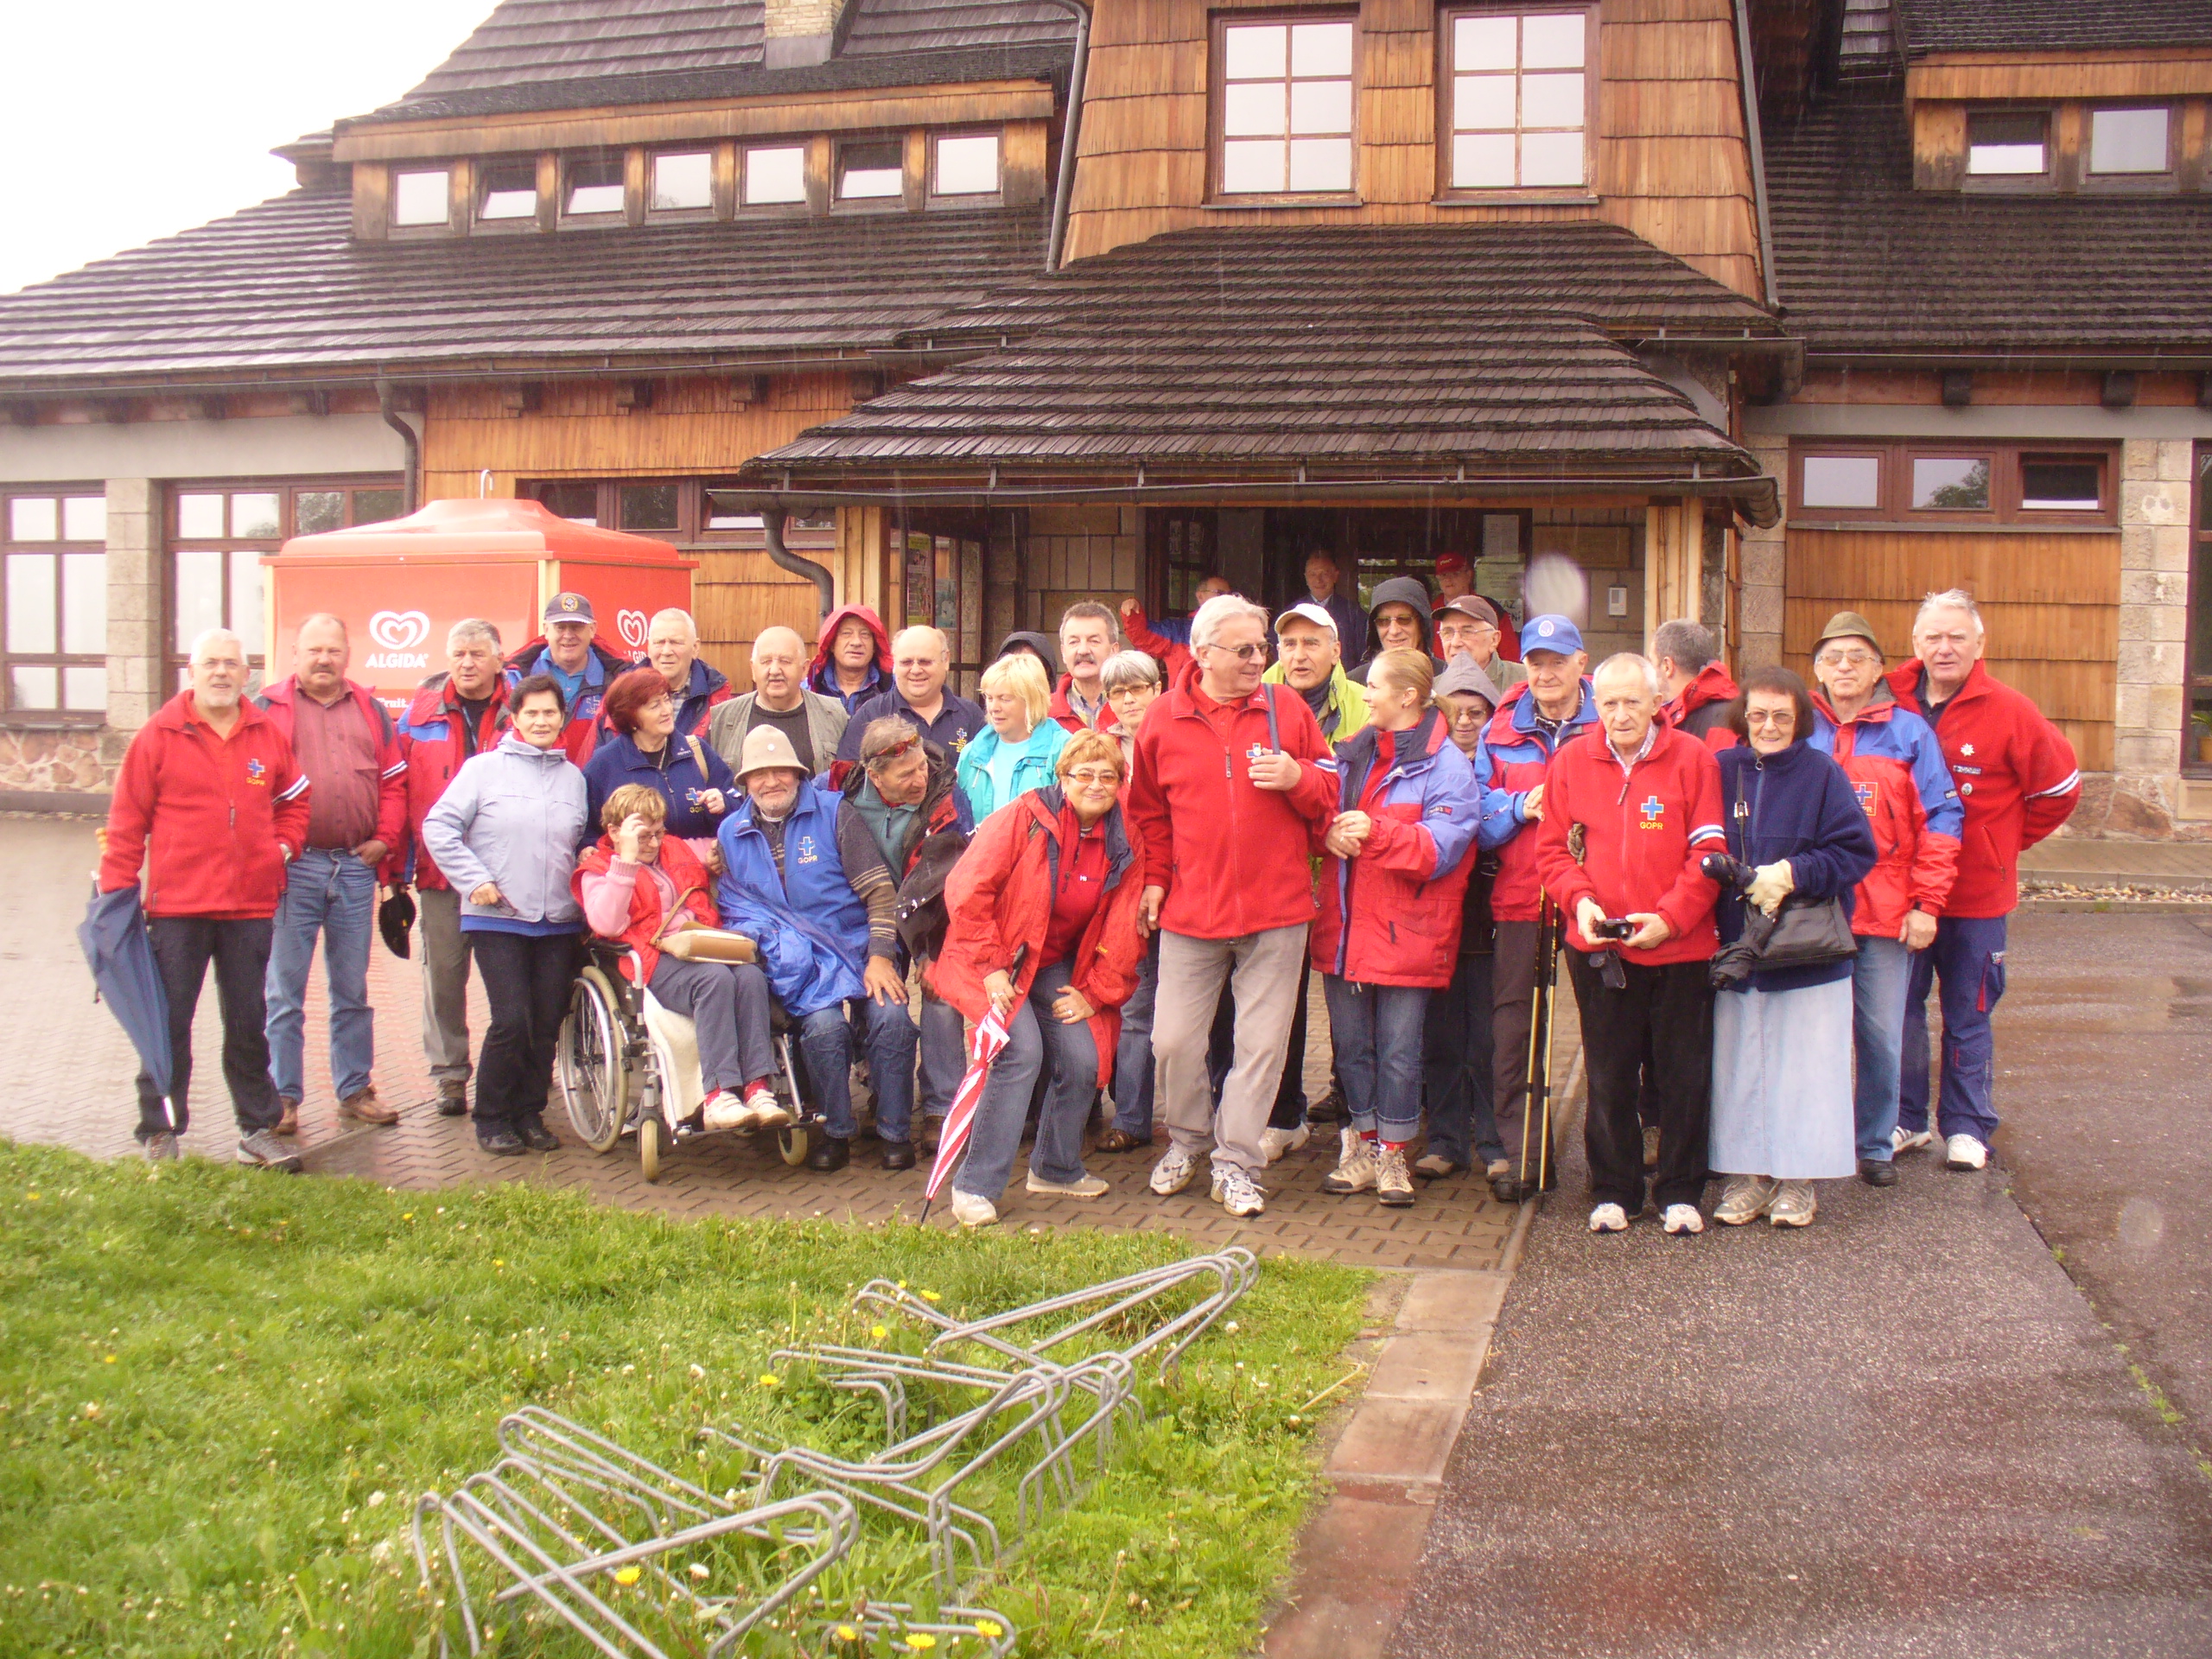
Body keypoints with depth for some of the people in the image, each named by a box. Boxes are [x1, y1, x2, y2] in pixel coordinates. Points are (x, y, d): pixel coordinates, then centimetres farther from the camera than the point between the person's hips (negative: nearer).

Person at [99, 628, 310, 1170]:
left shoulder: (268, 734, 7)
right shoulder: (159, 734, -2)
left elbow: (294, 801, 21)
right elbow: (127, 819, -2)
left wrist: (283, 845, 5)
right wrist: (116, 888, -6)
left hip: (251, 905, 3)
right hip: (176, 905, -3)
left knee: (249, 1023, 11)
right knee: (168, 1022, 3)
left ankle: (258, 1130, 20)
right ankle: (160, 1133, 13)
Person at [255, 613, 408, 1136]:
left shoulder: (371, 712, 12)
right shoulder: (267, 709, 2)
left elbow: (394, 781, 12)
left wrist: (384, 838, 0)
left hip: (356, 865, 3)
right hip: (293, 867, -3)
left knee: (353, 990, 11)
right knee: (285, 991, 1)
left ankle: (355, 1089, 20)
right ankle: (282, 1097, 9)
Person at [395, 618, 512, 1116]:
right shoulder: (422, 712, 6)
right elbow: (399, 789, 7)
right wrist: (400, 864, 3)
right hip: (440, 867, 2)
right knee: (443, 970, 5)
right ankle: (450, 1074, 15)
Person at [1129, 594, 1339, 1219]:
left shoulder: (1288, 710, 3)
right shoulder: (1164, 718, 3)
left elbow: (1330, 795, 8)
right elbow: (1150, 810, 13)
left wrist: (1298, 778, -12)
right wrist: (1155, 878, 8)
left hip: (1276, 911, 0)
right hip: (1191, 909, 0)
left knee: (1261, 1043, 3)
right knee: (1173, 1040, 3)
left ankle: (1235, 1163, 16)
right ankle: (1186, 1142, 29)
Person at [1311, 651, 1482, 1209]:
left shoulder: (1446, 765, -6)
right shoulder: (1349, 754, 12)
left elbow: (1443, 848, -14)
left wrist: (1375, 831, -22)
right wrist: (1329, 832, -9)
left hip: (1404, 932, -5)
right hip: (1342, 927, 5)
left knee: (1398, 1052, 1)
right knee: (1350, 1043, 11)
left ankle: (1393, 1154, 15)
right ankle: (1364, 1147, 23)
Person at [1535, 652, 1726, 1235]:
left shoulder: (1693, 759, -3)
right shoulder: (1571, 762, 4)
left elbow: (1709, 853, -6)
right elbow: (1552, 849, 7)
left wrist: (1669, 916, -15)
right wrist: (1579, 899, -10)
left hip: (1679, 947, -2)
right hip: (1598, 948, 2)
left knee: (1682, 1077, 7)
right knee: (1608, 1078, 10)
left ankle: (1681, 1193, 20)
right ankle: (1613, 1192, 23)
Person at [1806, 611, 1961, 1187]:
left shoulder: (1909, 733, 4)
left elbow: (1940, 821, 1)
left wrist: (1926, 904, -5)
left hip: (1887, 914, 0)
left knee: (1882, 1036, 5)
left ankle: (1876, 1144, 20)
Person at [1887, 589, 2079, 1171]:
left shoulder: (2009, 712, -7)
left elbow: (2059, 788, 3)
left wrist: (2004, 842, 5)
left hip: (1976, 893, -2)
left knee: (1968, 1015, 8)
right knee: (1899, 1008, 8)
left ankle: (1967, 1128, 19)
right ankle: (1905, 1120, 22)